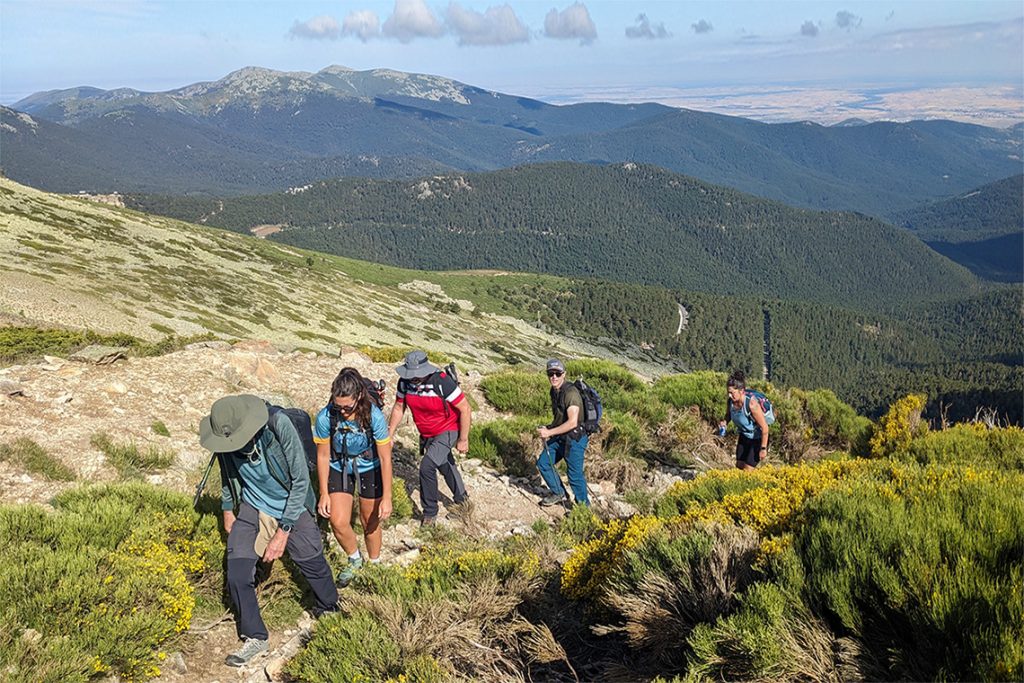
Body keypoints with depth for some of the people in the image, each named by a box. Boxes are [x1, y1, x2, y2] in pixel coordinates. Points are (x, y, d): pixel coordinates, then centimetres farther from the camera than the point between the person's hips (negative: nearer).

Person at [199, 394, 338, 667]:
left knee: (315, 567, 7)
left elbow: (301, 480, -23)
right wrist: (227, 509, 16)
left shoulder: (279, 426, -31)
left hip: (292, 509, -3)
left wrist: (283, 532, -20)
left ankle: (330, 612, 38)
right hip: (252, 510, 3)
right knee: (237, 576, -8)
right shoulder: (225, 440, -18)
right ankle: (255, 638, 13)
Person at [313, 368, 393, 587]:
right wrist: (324, 494, -6)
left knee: (370, 522, 10)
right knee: (338, 522, -12)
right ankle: (354, 559, 19)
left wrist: (387, 498, -16)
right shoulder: (325, 417, -27)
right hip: (339, 469, 1)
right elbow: (323, 456, -11)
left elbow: (385, 458, -19)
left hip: (369, 469, -1)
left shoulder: (374, 416, -30)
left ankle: (374, 563, 37)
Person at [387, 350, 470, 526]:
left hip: (447, 431, -6)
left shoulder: (442, 382, -31)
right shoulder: (405, 382, -15)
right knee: (445, 466, 24)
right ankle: (461, 498, 50)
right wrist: (389, 435, -3)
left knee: (427, 467, -21)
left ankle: (430, 512, -2)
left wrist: (463, 440, -20)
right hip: (426, 435, 6)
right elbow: (399, 408, 1)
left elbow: (465, 409, -24)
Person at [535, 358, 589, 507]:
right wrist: (548, 428, 6)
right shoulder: (554, 391, 7)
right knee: (543, 462, 11)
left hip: (574, 439, -9)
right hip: (560, 437, 9)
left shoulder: (571, 393, -22)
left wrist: (550, 432, -26)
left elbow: (572, 422, -29)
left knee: (575, 476, -2)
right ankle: (559, 494, 27)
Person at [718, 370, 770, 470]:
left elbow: (765, 427, -26)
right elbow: (729, 413, 9)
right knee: (739, 467, 10)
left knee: (747, 470, -4)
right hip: (744, 437, 6)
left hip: (758, 439, -6)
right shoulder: (731, 402, -16)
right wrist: (724, 422, -14)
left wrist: (763, 448, -22)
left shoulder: (751, 405, -34)